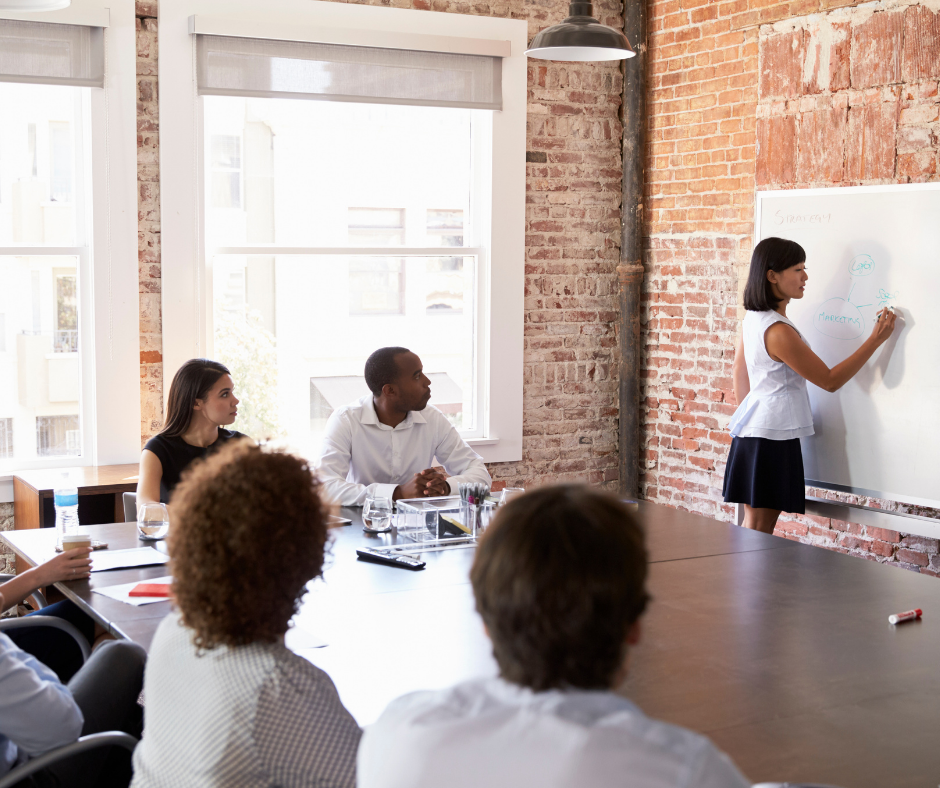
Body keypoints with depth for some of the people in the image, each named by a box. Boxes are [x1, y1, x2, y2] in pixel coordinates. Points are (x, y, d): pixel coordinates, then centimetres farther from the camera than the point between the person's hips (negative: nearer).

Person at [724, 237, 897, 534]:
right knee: (758, 534, -5)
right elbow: (830, 380, -14)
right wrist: (876, 339, -10)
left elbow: (738, 372, 19)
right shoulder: (778, 332, -21)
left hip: (752, 431, 10)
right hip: (773, 439, -10)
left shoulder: (752, 318, 8)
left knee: (753, 529, 12)